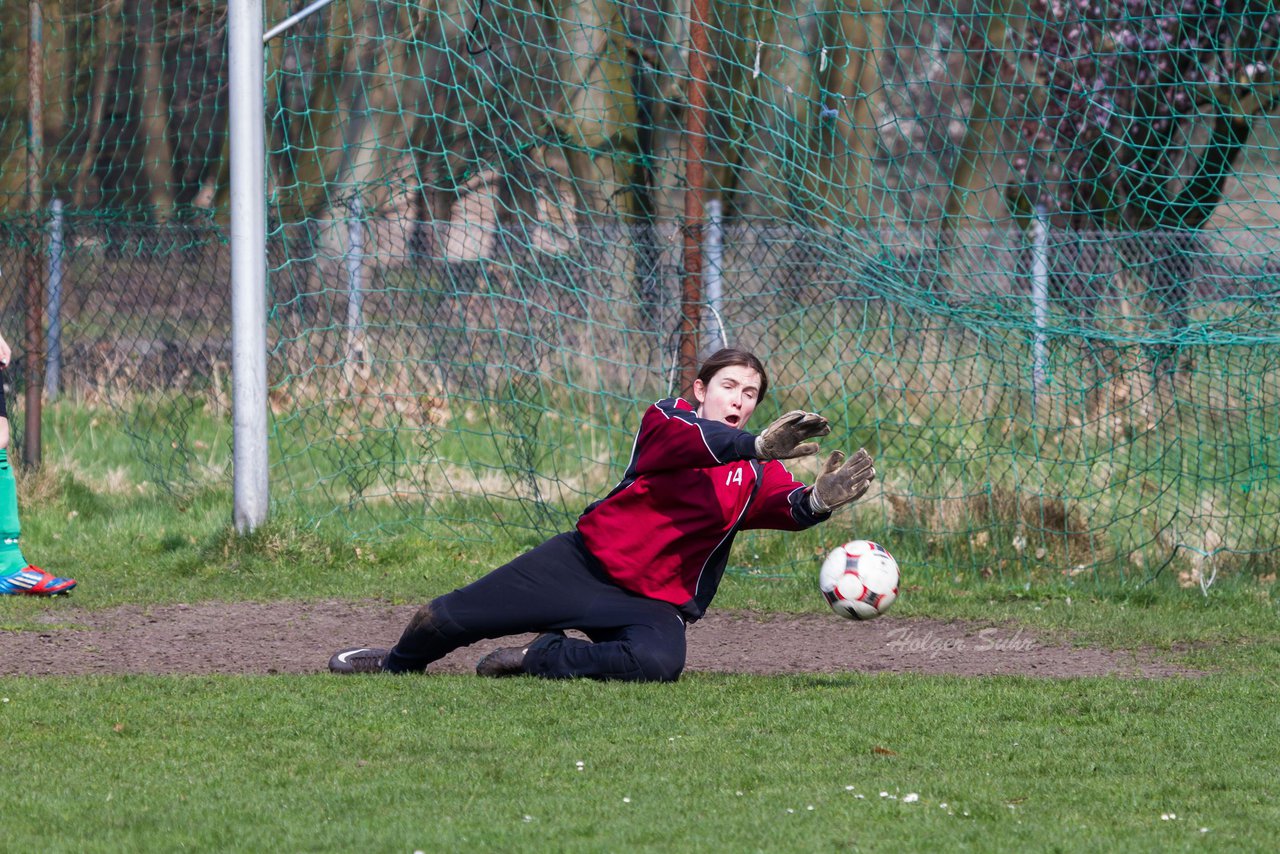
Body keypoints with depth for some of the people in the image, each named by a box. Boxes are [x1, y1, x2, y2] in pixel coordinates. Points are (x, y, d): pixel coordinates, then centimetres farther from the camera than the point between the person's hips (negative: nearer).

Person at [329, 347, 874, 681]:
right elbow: (687, 441, -27)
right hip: (586, 559, -1)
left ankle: (536, 659, -9)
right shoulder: (666, 418, -3)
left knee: (660, 660, -35)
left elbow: (786, 507, -16)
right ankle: (398, 665, 37)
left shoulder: (756, 473, 5)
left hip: (655, 601, 1)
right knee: (444, 620, -1)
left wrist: (818, 500, -40)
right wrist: (758, 447, -45)